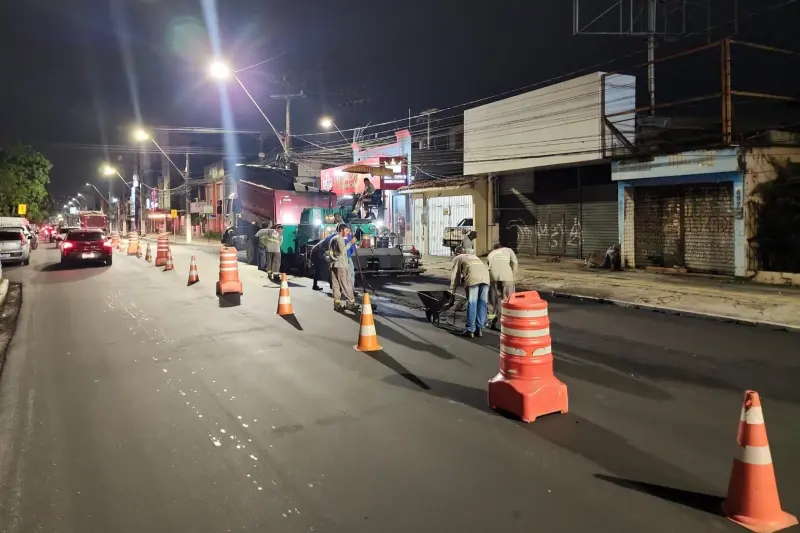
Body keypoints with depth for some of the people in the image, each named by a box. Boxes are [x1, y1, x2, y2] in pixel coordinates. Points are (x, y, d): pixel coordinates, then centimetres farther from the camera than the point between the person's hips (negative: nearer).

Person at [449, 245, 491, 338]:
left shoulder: (457, 258, 24)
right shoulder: (473, 256, 40)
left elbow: (455, 277, 19)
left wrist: (452, 294, 23)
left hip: (473, 278, -5)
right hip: (486, 277, 5)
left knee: (472, 304, -1)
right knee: (482, 304, 9)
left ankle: (470, 330, 0)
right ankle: (478, 329, 11)